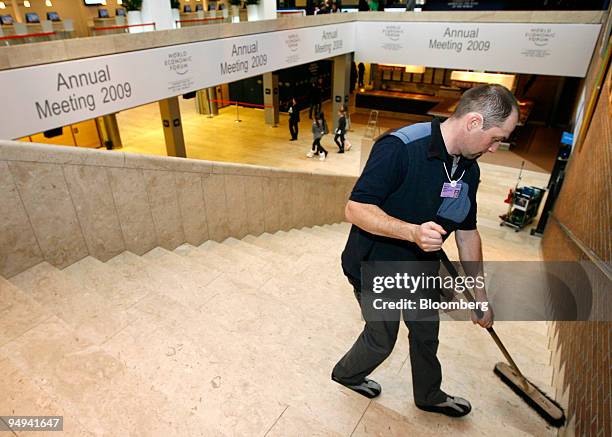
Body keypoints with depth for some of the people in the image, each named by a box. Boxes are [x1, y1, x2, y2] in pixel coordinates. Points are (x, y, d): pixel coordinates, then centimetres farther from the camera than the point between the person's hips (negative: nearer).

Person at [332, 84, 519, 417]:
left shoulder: (469, 169, -3)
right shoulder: (400, 147, -30)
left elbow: (467, 232, 6)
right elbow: (355, 209, -31)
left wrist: (480, 294, 11)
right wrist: (413, 232, -44)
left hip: (421, 267, 7)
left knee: (427, 333, 23)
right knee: (381, 340, 13)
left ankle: (429, 396, 51)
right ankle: (346, 374, 47)